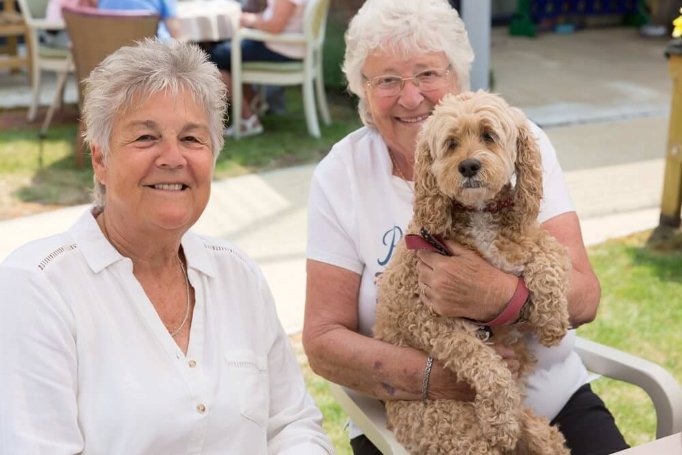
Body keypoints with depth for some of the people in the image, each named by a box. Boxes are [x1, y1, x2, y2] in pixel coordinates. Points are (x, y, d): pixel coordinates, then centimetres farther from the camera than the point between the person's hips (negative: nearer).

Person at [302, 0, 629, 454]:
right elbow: (323, 339, -8)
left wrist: (499, 296, -31)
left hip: (553, 400, 1)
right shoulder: (341, 176, -6)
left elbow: (585, 296, -11)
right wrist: (434, 377, -24)